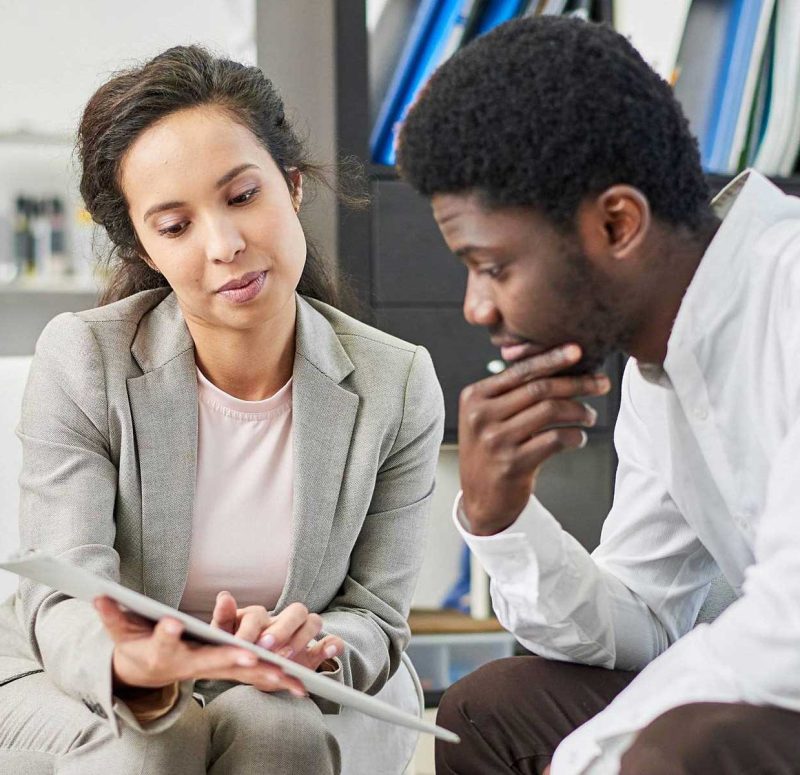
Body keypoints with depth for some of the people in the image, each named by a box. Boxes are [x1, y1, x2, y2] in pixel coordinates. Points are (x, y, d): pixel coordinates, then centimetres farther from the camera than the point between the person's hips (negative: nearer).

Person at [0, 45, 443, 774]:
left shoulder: (397, 386, -12)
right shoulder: (81, 360, -17)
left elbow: (374, 618, -9)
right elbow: (65, 604, -20)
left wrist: (310, 651, -34)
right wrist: (132, 665, -45)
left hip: (272, 692, 1)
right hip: (71, 684, -1)